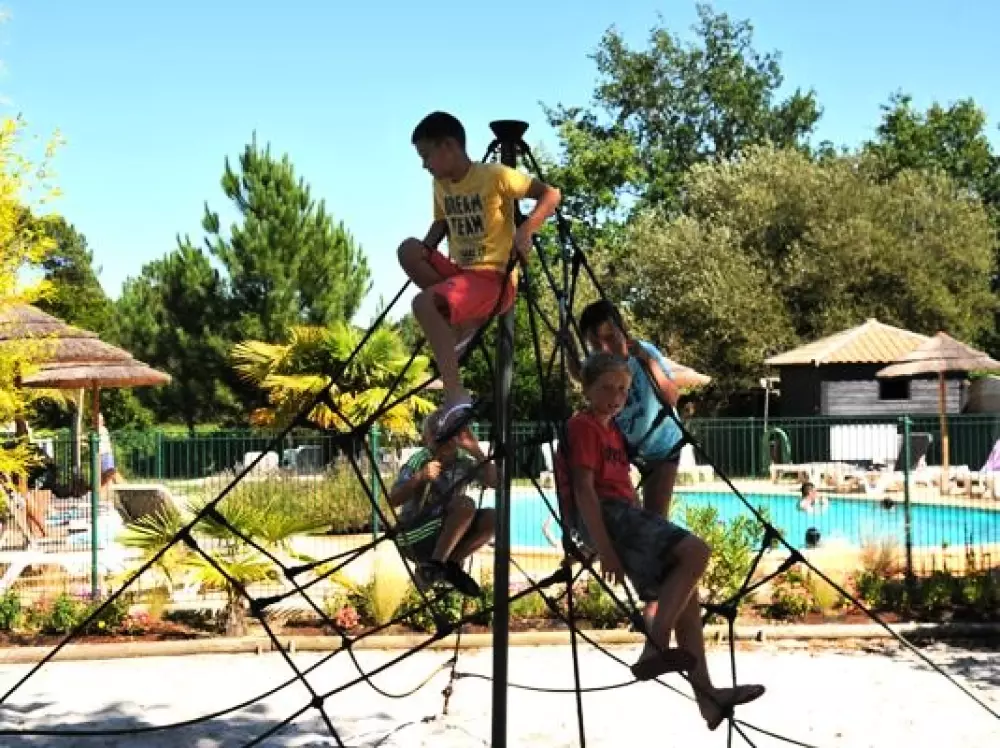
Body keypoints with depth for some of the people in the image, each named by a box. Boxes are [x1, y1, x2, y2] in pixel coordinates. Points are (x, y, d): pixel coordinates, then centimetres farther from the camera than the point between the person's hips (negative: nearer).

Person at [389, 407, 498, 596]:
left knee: (491, 517, -15)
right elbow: (393, 500, -22)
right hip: (416, 539, -5)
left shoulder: (464, 461, -2)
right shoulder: (420, 460, -15)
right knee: (465, 505, -26)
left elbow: (495, 481, -14)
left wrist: (476, 451, -22)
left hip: (447, 537, 5)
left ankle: (450, 564, -4)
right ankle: (433, 565, -20)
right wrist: (419, 478, -37)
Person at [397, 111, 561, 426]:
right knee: (409, 248, -16)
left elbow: (551, 194, -10)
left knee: (424, 303, -31)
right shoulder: (440, 184, 10)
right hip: (460, 271, 7)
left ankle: (457, 397, -30)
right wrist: (426, 250, 1)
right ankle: (463, 324, -6)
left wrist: (525, 230, -25)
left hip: (493, 277, -7)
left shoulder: (495, 175, -10)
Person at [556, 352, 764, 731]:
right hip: (605, 515, -10)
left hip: (625, 514, 10)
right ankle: (655, 650, -27)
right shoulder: (583, 426, -3)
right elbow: (583, 489, -13)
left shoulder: (613, 431, 27)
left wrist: (650, 531, 14)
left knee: (684, 588, 3)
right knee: (695, 551, -23)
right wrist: (604, 550, -20)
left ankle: (705, 693, 1)